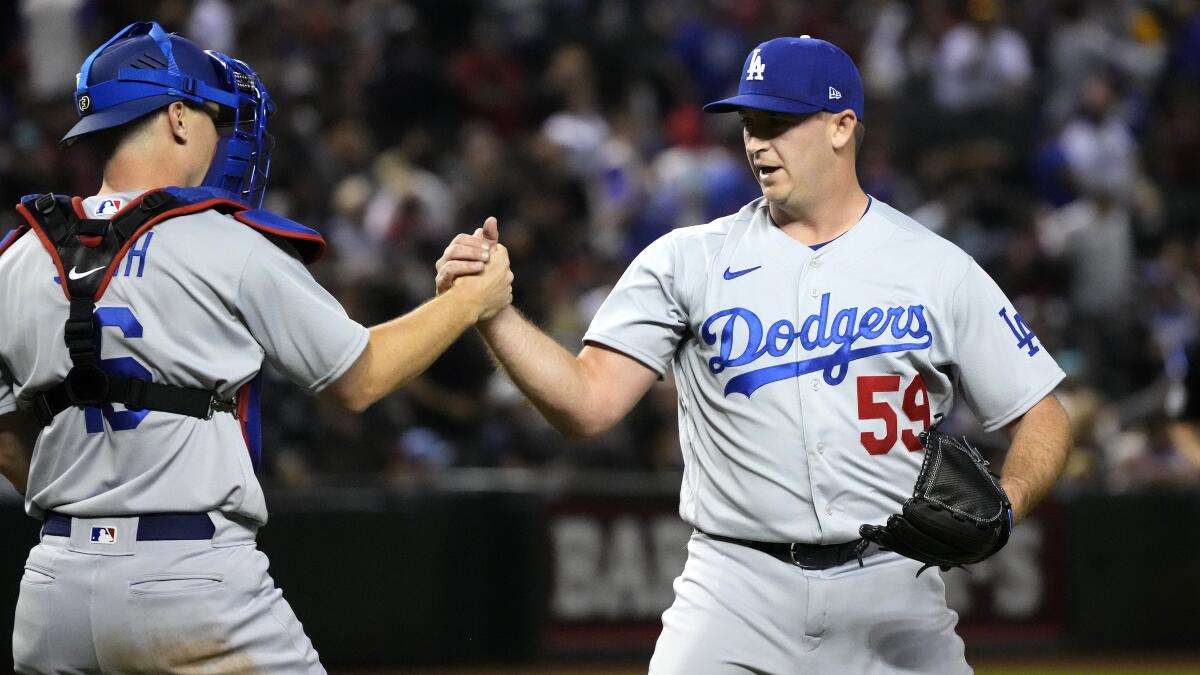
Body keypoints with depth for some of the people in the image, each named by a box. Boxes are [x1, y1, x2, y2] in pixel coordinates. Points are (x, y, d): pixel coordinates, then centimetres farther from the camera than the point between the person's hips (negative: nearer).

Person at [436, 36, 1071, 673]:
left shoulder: (938, 269, 5)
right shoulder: (689, 259, 5)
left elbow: (1041, 419, 6)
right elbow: (587, 403, -3)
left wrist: (1002, 506, -15)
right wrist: (489, 310, -17)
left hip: (892, 594, 1)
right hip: (738, 591, -1)